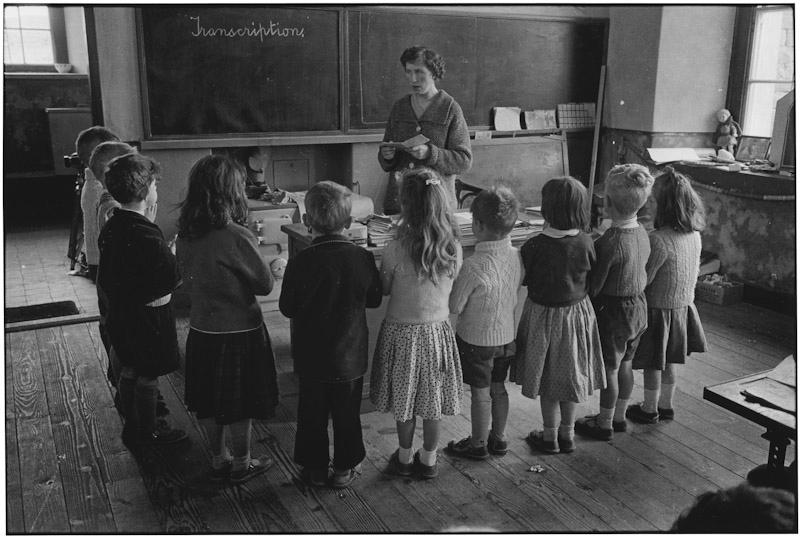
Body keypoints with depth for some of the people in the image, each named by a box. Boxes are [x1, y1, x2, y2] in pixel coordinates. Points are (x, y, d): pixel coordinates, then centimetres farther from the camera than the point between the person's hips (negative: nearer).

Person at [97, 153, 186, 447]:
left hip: (120, 312, 9)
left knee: (129, 370, 21)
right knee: (148, 377, 8)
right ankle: (148, 432, 24)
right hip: (148, 317, -8)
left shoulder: (110, 228, 0)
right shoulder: (147, 235, -26)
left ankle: (132, 427, 36)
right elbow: (171, 283, -22)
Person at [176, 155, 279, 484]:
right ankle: (241, 465, 29)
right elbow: (265, 285, -13)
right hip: (239, 333, -6)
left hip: (201, 330, 6)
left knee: (210, 403, 19)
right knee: (240, 406, 12)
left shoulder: (184, 236, -3)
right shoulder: (237, 237, -24)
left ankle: (219, 460, 36)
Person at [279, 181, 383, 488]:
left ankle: (315, 467, 29)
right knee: (347, 414, 16)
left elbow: (287, 308, -7)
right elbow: (375, 300, 0)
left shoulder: (300, 263, -18)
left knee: (312, 414, 16)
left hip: (311, 357, -1)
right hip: (351, 356, 1)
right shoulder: (363, 258, -13)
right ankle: (345, 468, 29)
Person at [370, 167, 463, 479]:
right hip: (438, 329, 3)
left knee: (404, 399, 14)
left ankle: (404, 458, 30)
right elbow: (449, 286, 4)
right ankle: (429, 459, 30)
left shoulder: (396, 249, -21)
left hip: (402, 331, -3)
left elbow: (384, 289, -7)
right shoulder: (453, 247, -10)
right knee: (433, 402, 16)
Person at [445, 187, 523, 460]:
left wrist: (451, 285, -1)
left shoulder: (473, 266, -28)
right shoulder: (516, 256, -8)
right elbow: (516, 292, 4)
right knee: (498, 387, 20)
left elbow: (454, 307, -19)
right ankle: (498, 438, 36)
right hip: (507, 334, 6)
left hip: (476, 338, -6)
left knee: (480, 393, 9)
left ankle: (478, 444, 26)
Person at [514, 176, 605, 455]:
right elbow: (593, 278, -3)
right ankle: (567, 434, 31)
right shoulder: (585, 242, -13)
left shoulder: (534, 246, -22)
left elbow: (522, 279, -10)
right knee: (570, 376, 18)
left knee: (548, 380, 13)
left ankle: (550, 437, 25)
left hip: (543, 315, -3)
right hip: (577, 313, 3)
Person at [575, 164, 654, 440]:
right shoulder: (641, 233, -2)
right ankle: (619, 417, 36)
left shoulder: (609, 243, -28)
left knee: (610, 369, 7)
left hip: (613, 311, -8)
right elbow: (642, 276, 8)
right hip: (638, 306, 8)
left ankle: (604, 424, 23)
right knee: (625, 365, 20)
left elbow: (593, 287, -22)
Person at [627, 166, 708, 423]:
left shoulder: (658, 240, -28)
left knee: (653, 363, 11)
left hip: (659, 308, -7)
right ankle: (666, 406, 36)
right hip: (683, 305, 7)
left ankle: (649, 410, 27)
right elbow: (695, 271, 9)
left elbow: (643, 280, -23)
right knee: (669, 362, 21)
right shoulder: (694, 235, -4)